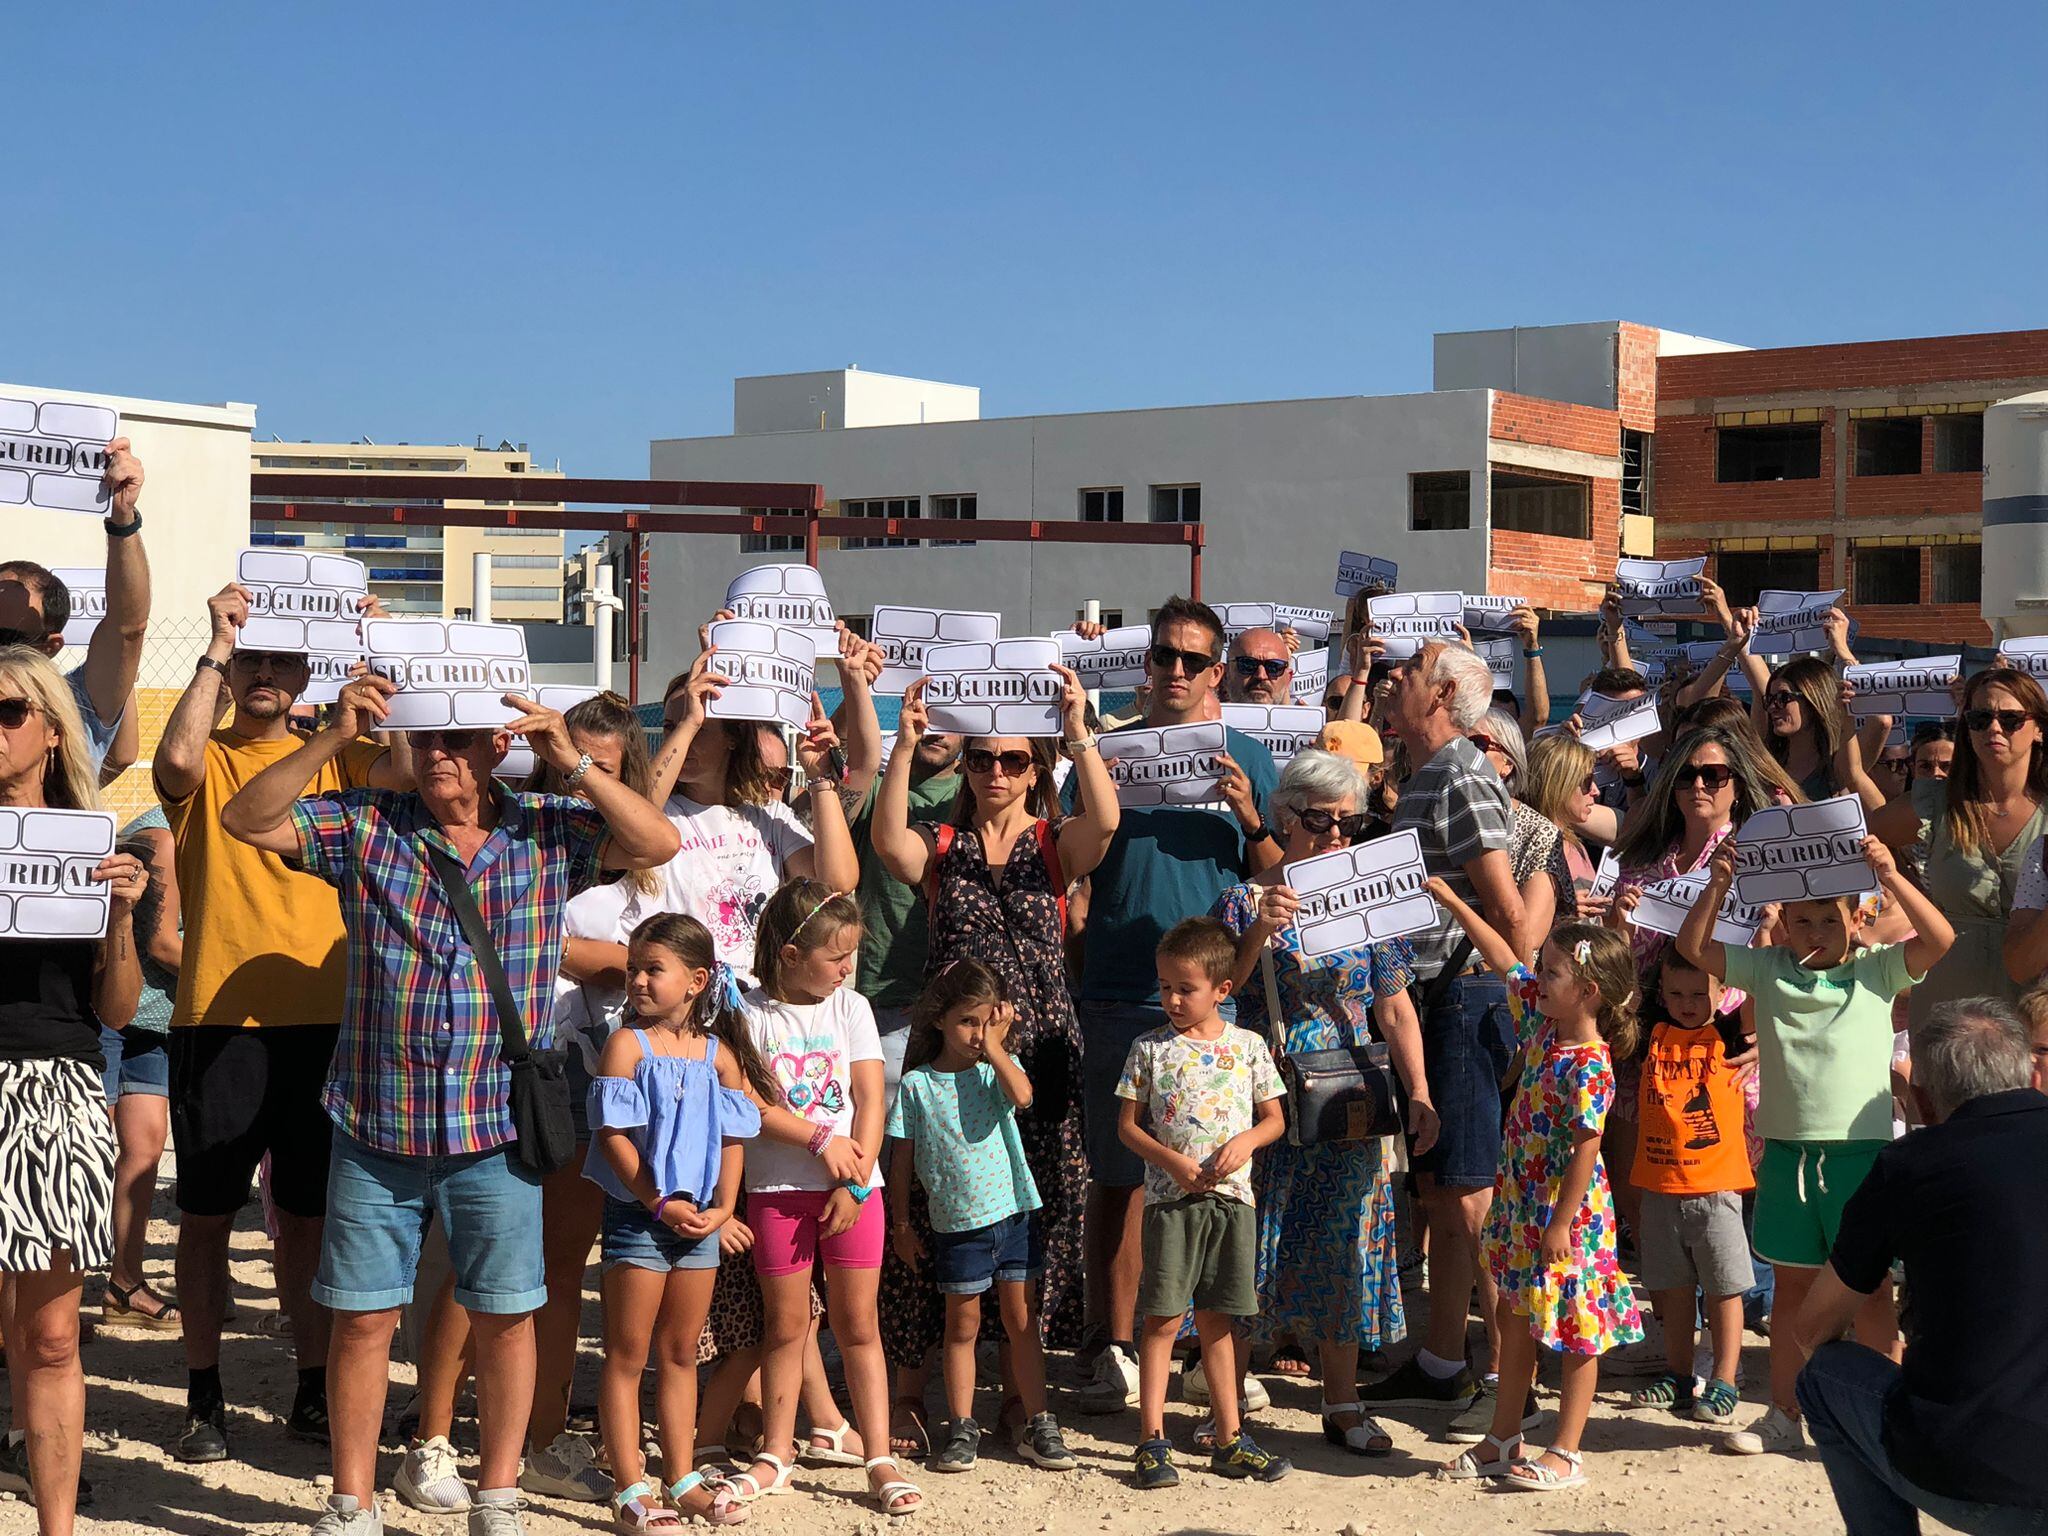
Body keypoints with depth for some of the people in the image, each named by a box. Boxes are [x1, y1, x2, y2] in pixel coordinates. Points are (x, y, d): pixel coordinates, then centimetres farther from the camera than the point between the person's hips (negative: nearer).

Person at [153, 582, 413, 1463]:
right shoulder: (208, 758, 2)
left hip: (319, 1018, 2)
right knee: (206, 1214, 5)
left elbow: (405, 770, -11)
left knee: (308, 1214, 11)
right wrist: (215, 648, -17)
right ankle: (204, 1399, 15)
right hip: (218, 1020, -2)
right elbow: (177, 762, -22)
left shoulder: (334, 759, 8)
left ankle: (314, 1391, 21)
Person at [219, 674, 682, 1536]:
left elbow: (658, 845, -8)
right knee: (362, 1320, 7)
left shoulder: (549, 835, 2)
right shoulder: (364, 827, 1)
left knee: (504, 1319, 7)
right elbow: (246, 820, -6)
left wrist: (573, 763, -15)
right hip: (374, 1130, 0)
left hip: (496, 1134, 0)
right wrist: (332, 741, -16)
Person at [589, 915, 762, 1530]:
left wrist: (722, 1207, -6)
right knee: (627, 1356, 1)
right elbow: (614, 1136, -12)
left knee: (680, 1354, 14)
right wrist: (660, 1204, -15)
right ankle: (630, 1487, 4)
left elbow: (734, 1137, 7)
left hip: (698, 1220, 4)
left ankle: (682, 1479, 22)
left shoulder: (719, 1053, 5)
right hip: (637, 1215, -4)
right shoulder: (627, 1044, -8)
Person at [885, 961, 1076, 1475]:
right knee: (962, 1325, 8)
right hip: (957, 1223, -1)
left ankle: (1038, 1426, 13)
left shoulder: (998, 1070, 3)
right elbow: (903, 1160, 4)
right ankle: (961, 1428, 18)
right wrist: (902, 1223, 3)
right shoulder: (917, 1084, -1)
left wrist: (994, 1046, -11)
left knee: (1022, 1322, 7)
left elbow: (1022, 1095, -22)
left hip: (1017, 1214, 1)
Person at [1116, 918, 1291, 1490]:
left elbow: (1275, 1119, 10)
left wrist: (1246, 1141, -10)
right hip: (1170, 1199, -2)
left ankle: (1230, 1440, 16)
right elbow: (1127, 1124, 2)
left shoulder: (1247, 1046, 5)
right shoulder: (1150, 1048, 1)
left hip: (1231, 1197, 2)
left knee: (1217, 1319, 10)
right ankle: (1152, 1441, 1)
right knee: (1163, 1319, -4)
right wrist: (1171, 1160, -12)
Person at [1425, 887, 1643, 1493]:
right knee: (1516, 1322, 16)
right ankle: (1502, 1442, 27)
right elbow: (1504, 961, 12)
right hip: (1521, 1202, 9)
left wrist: (1562, 1224, -19)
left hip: (1568, 1211, -9)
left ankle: (1565, 1453, 14)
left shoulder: (1590, 1067, -22)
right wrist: (1453, 902, 13)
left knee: (1574, 1332, 5)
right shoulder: (1542, 1022, 1)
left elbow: (1585, 1151, -21)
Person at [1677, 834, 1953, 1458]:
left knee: (1869, 1288, 3)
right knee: (1791, 1287, 12)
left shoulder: (1876, 972, 1)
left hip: (1862, 1150, -3)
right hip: (1787, 1150, 3)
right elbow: (1693, 946, 3)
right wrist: (1717, 886, -10)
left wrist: (1891, 877, -22)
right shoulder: (1768, 970, 7)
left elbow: (1940, 940, -13)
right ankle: (1783, 1416, 22)